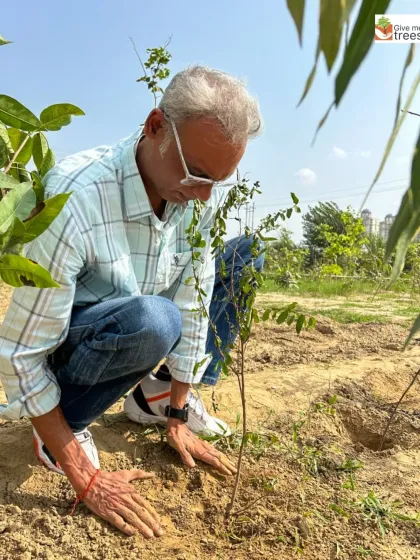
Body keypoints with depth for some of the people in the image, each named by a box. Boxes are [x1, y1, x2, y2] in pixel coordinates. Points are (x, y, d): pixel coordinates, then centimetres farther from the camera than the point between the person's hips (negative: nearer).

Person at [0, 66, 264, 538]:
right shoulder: (75, 201, -33)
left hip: (134, 336, 6)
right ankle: (63, 423, -7)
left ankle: (158, 397, 2)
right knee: (152, 322, -39)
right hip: (62, 347, -5)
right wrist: (87, 479, -23)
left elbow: (192, 303, -9)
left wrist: (177, 418, -4)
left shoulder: (202, 195, -15)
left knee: (243, 256, -3)